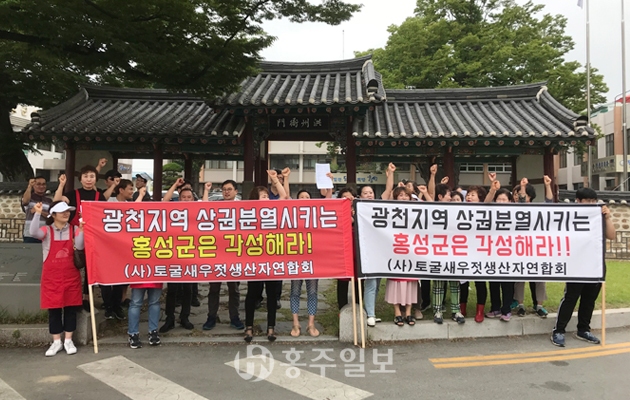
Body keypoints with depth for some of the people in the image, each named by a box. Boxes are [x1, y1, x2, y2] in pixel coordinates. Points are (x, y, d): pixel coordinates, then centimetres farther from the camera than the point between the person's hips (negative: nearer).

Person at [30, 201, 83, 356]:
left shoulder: (74, 229, 2)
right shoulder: (47, 230, -1)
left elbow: (80, 246, -13)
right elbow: (33, 233, -24)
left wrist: (81, 230, -27)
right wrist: (37, 214, -29)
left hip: (71, 275, 1)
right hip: (51, 277, -1)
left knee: (71, 307, 6)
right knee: (54, 308, 5)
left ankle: (68, 341, 17)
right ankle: (56, 342, 16)